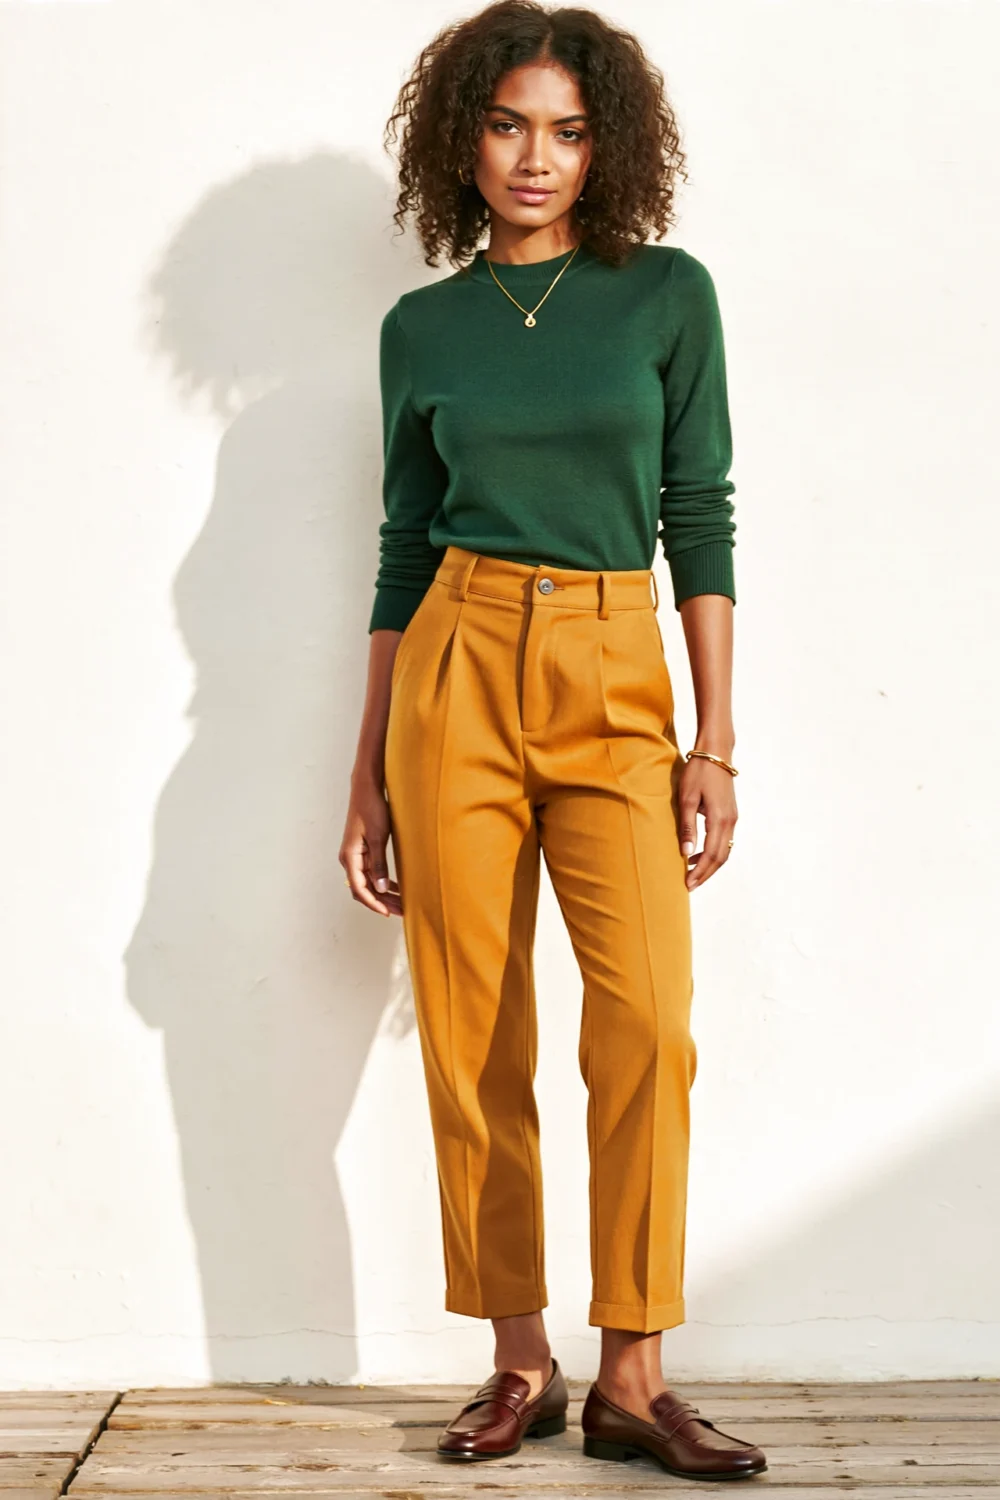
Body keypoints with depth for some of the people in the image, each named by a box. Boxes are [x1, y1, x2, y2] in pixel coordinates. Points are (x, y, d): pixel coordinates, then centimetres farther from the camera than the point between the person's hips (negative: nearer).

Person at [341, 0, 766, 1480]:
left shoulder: (668, 294, 5)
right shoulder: (423, 328, 9)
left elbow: (701, 519, 3)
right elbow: (404, 546, 12)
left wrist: (715, 739, -3)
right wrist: (369, 772, 10)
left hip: (617, 688, -1)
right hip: (456, 675, 1)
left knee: (648, 1024, -12)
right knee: (473, 1036, 0)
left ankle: (632, 1377, -1)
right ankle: (520, 1362, 13)